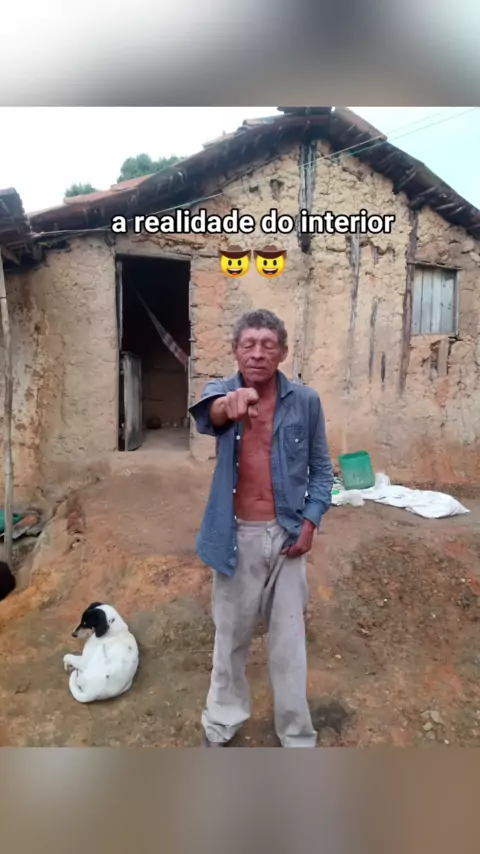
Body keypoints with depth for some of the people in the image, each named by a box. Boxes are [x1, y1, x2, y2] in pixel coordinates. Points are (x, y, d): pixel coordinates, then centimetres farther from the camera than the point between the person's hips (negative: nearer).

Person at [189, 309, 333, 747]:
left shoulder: (305, 400, -4)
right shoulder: (222, 390, -7)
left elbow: (321, 469, 3)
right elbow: (207, 412, -33)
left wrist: (310, 521, -7)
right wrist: (230, 403, -56)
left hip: (286, 534, 1)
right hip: (236, 535, 0)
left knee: (289, 638, 13)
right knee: (231, 634, 17)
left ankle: (296, 731, 34)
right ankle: (224, 718, 40)